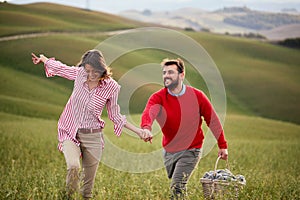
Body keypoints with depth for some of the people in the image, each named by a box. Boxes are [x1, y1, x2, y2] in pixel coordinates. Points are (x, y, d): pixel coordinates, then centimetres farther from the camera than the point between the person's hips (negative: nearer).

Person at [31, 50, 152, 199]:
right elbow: (59, 68, 15)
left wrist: (138, 131, -5)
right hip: (70, 132, 0)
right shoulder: (79, 74, -7)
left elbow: (115, 116, 4)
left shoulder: (111, 87, -8)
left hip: (92, 136, 0)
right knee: (73, 167, -27)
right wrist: (43, 58, 32)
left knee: (89, 183, 5)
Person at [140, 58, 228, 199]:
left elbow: (212, 120, -1)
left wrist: (222, 145, 1)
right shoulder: (158, 97, -10)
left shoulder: (197, 96, -9)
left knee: (177, 188, -18)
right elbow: (149, 113, -32)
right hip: (168, 151, 3)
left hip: (190, 151, -3)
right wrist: (146, 128, -55)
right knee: (178, 188, 18)